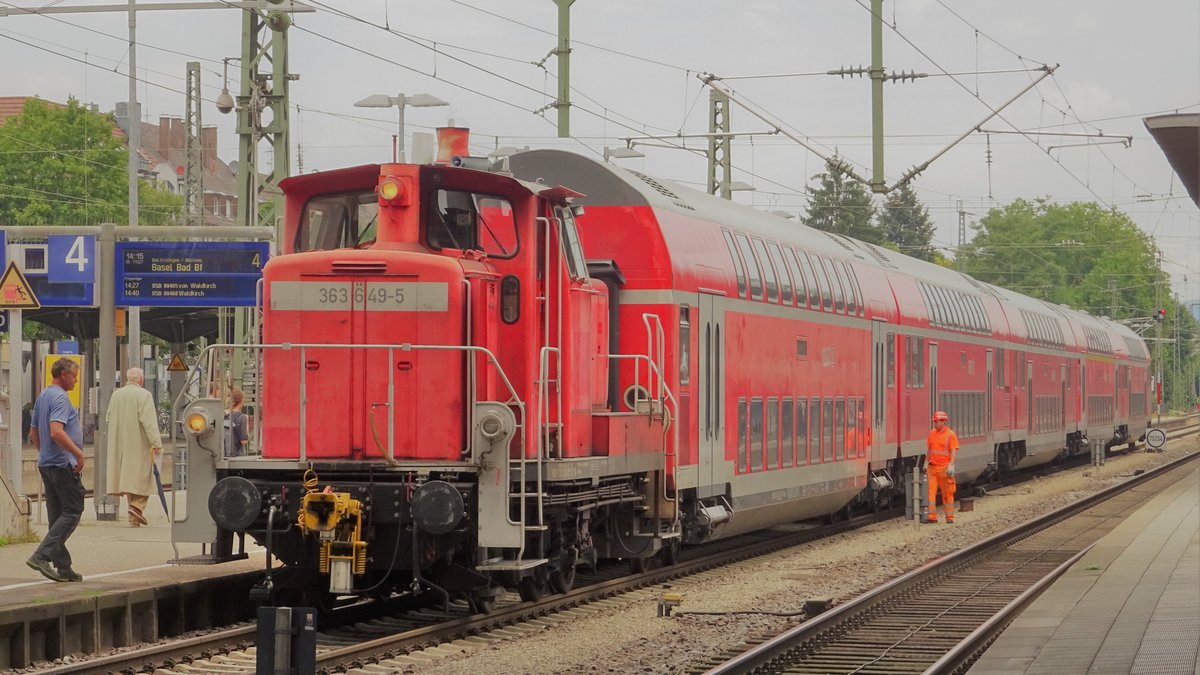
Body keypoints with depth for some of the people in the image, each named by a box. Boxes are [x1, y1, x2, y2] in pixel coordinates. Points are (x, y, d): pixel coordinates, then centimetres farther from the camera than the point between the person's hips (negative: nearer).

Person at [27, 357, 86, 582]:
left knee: (57, 514, 10)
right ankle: (42, 555, -16)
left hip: (46, 463, 10)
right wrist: (78, 453, -21)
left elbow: (34, 433, 24)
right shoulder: (60, 398, -15)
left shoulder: (42, 397, 16)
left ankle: (63, 567, 10)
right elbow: (57, 432, -27)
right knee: (72, 512, -6)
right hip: (63, 463, -10)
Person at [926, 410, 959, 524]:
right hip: (932, 467, 5)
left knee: (947, 494, 4)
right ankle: (932, 516, 0)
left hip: (944, 468, -5)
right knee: (931, 492, -2)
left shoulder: (950, 434, -7)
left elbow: (954, 451, -13)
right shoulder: (932, 433, 9)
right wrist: (926, 463, 16)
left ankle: (949, 517, 12)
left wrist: (951, 465, -23)